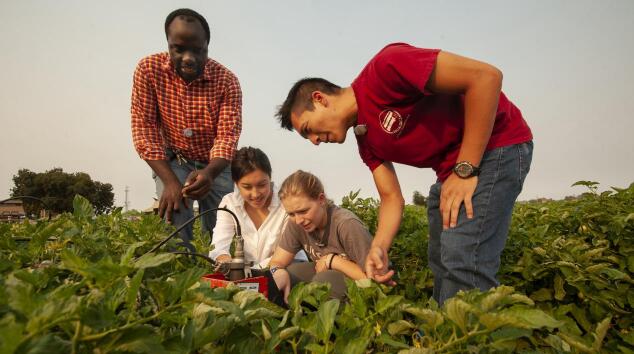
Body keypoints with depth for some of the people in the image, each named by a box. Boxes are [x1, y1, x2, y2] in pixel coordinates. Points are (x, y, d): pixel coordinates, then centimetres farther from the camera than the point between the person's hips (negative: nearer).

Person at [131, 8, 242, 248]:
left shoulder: (227, 80, -18)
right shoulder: (149, 69, -16)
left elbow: (227, 136, -25)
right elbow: (144, 129, -16)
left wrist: (209, 173, -46)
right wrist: (169, 181, -26)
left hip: (216, 165, 0)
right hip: (173, 161, 0)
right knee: (174, 218, -22)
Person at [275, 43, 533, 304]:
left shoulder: (384, 67, -21)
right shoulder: (366, 140, 5)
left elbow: (486, 76, -24)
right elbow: (392, 198, 5)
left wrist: (464, 170, -22)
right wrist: (378, 248, -14)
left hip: (495, 146, -9)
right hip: (452, 169, 9)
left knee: (463, 263, -15)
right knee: (441, 261, 13)